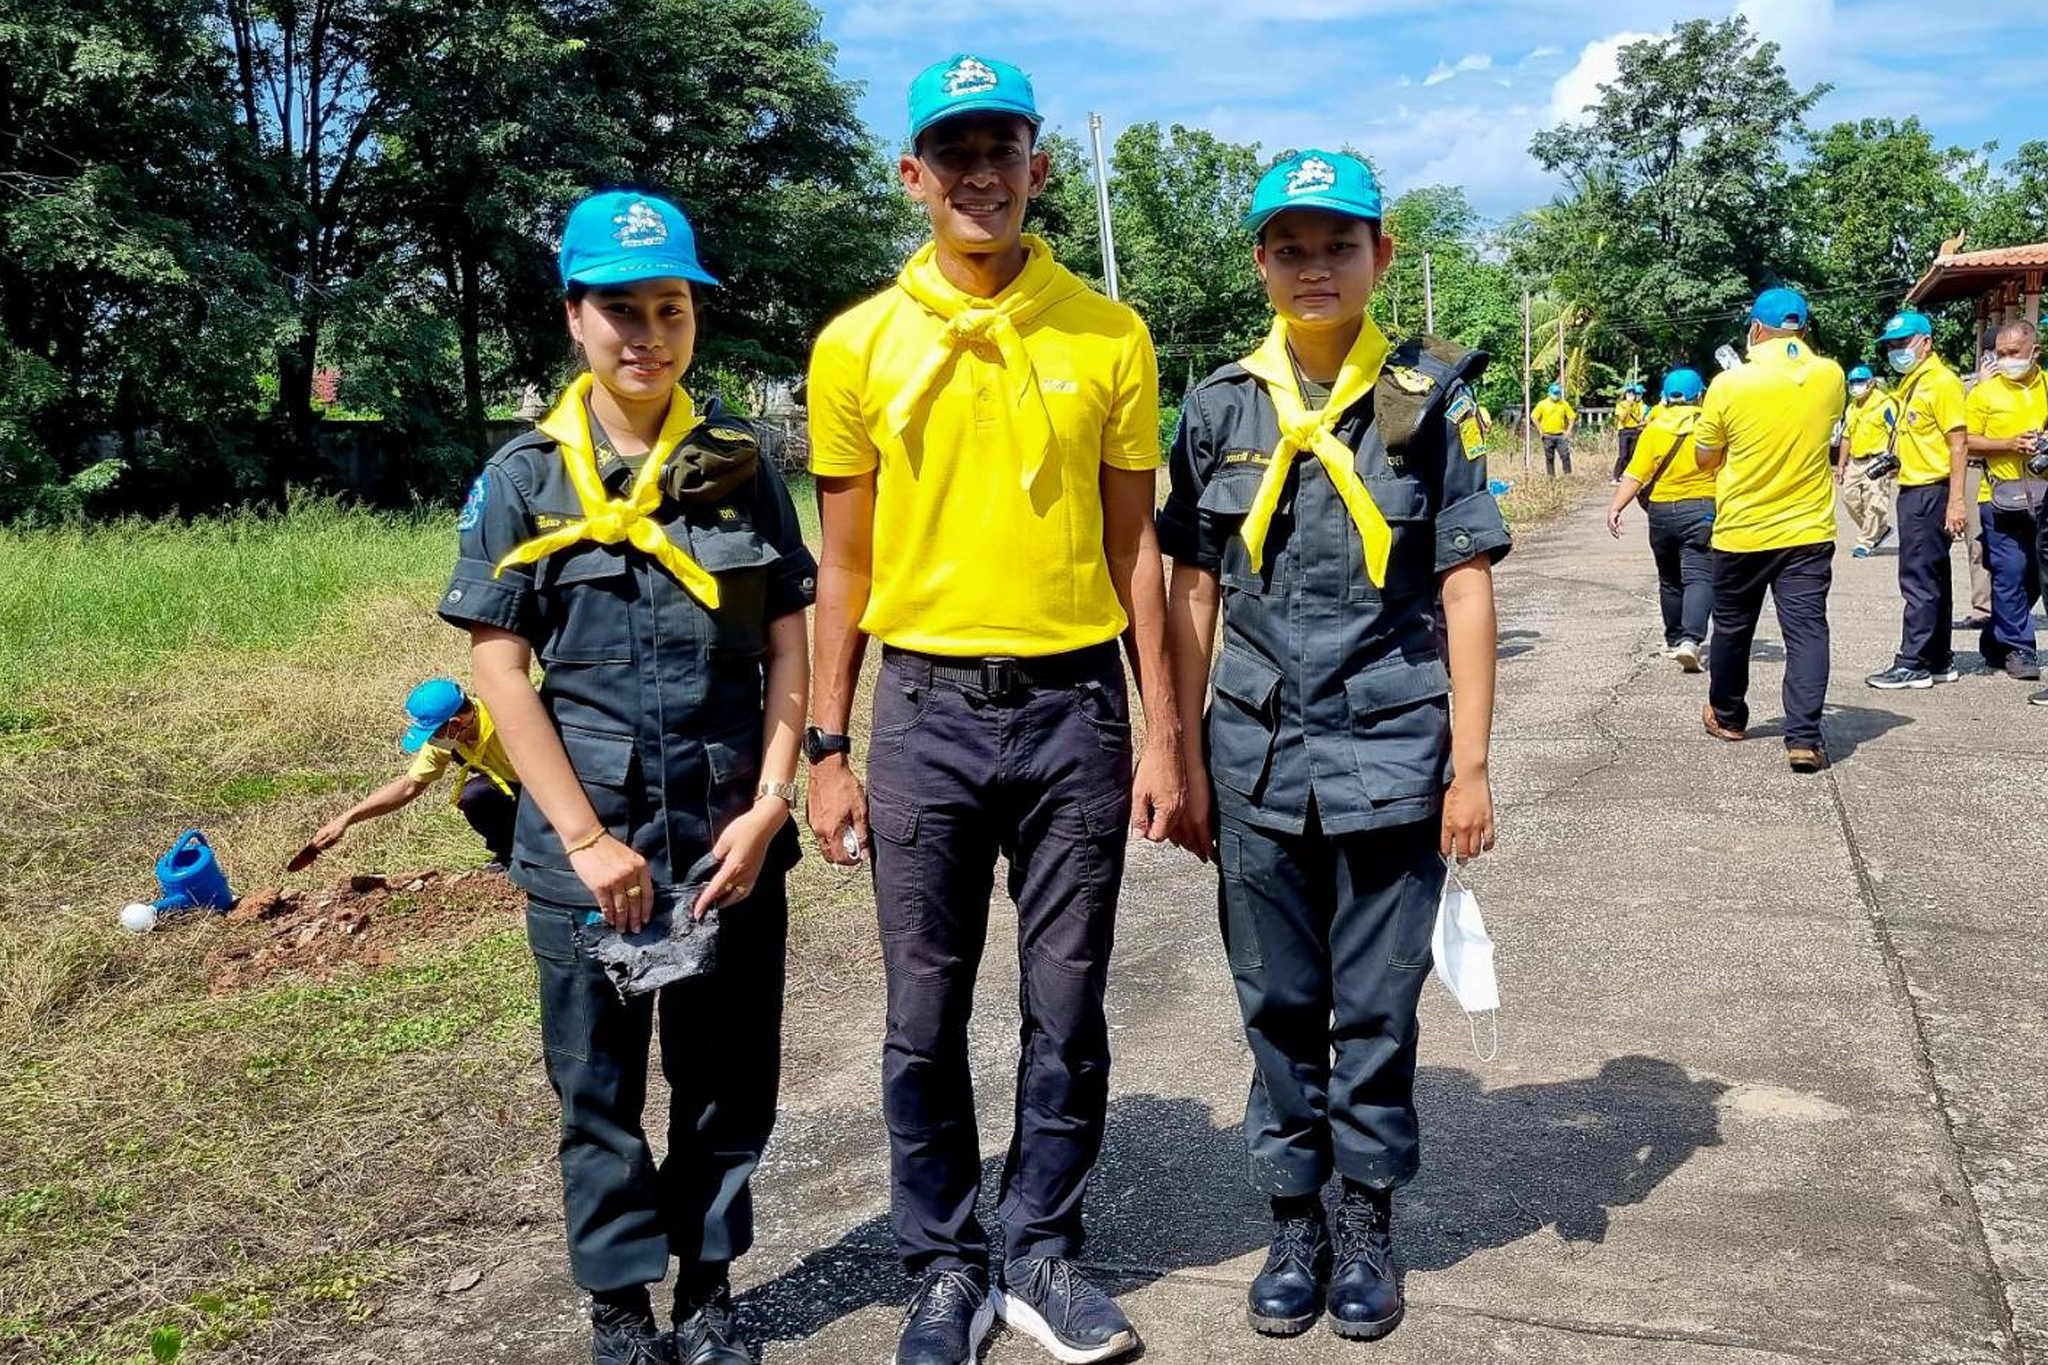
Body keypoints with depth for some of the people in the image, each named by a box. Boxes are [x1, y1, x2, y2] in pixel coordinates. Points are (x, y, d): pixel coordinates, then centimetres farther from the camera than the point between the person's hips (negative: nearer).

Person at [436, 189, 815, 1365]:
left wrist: (770, 805, -7)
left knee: (730, 1077, 10)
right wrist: (586, 838, -10)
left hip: (732, 831, 1)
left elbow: (787, 647, 4)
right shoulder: (524, 477, 0)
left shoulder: (741, 464, 4)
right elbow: (501, 668, -4)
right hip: (587, 836, -1)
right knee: (599, 1087, 10)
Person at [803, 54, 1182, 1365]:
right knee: (926, 1020, 8)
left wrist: (1163, 734, 1)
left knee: (1067, 1010, 9)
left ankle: (1046, 1255, 28)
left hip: (1075, 706, 0)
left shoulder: (1108, 335, 2)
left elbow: (1135, 546, 5)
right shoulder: (859, 345, 2)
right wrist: (827, 749, 2)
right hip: (927, 710, 0)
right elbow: (845, 565, 5)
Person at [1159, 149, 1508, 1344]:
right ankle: (1294, 1220, 29)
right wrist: (1184, 758, 5)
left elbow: (1467, 587, -2)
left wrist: (1470, 766, -6)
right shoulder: (1224, 407, 3)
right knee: (1278, 1006, 12)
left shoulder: (1430, 401, -2)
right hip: (1259, 755, 2)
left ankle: (1369, 1223, 28)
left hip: (1391, 753, -2)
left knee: (1377, 1010, 9)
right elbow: (1194, 589, 6)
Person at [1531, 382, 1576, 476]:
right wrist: (1541, 430, -5)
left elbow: (1572, 417, 12)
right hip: (1548, 436, -1)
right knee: (1549, 458, 3)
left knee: (1566, 456, -7)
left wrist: (1568, 431, 2)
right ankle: (1551, 477, 10)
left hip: (1561, 435, 1)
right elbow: (1533, 417, -1)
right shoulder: (1543, 404, -1)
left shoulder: (1564, 404, 5)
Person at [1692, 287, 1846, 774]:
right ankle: (1804, 736, -11)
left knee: (1732, 628, 16)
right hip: (1808, 531, 1)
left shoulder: (1729, 384, -12)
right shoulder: (1831, 377, -3)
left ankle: (1728, 716, 33)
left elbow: (1704, 459, -1)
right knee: (1806, 630, -1)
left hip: (1741, 532, -1)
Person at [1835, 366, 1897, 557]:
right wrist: (1840, 466, 20)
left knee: (1874, 503, -7)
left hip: (1876, 462, -8)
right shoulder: (1851, 408, 18)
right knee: (1851, 498, 5)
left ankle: (1865, 543, -2)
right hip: (1856, 463, 8)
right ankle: (1881, 530, 21)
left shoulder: (1884, 404, -7)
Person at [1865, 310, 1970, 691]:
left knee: (1919, 579, -8)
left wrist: (1955, 501, -22)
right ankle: (1939, 661, 20)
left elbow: (1959, 443, -17)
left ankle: (1913, 663, -5)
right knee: (1934, 580, 13)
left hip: (1931, 492, -10)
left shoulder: (1941, 381, -11)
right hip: (1913, 491, 10)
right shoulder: (1910, 384, 17)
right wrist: (1893, 457, 12)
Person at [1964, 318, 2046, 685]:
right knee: (2010, 574, -4)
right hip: (2002, 498, -3)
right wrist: (2010, 444, -14)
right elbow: (1966, 442, -3)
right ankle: (2017, 648, 7)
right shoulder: (1985, 391, 1)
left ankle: (1996, 640, 24)